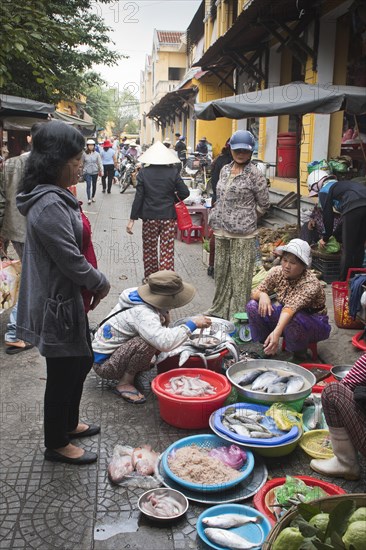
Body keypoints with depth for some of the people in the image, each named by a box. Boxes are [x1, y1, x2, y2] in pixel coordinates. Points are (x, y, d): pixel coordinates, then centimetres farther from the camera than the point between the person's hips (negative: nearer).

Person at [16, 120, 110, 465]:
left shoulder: (56, 197, 7)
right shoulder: (49, 206, -25)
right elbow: (70, 260, -25)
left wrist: (92, 285, 8)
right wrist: (101, 284, -9)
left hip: (68, 299, 10)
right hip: (58, 304, -10)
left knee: (81, 362, 24)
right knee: (63, 374, 7)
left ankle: (68, 423, 45)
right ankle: (56, 445, 28)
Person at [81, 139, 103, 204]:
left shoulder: (97, 154, -1)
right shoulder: (84, 154, -2)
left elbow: (100, 163, -2)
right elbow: (82, 163, 7)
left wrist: (101, 171, -11)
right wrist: (82, 170, 11)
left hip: (95, 172, 2)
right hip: (87, 172, -2)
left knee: (94, 185, 13)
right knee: (88, 185, -12)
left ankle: (93, 197, 32)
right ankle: (89, 199, -13)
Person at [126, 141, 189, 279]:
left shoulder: (143, 173, -5)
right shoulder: (173, 171, -5)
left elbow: (138, 197, -7)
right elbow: (185, 193, -5)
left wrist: (132, 219, -3)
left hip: (149, 217, 0)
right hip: (168, 217, 0)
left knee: (149, 250, 14)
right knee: (167, 251, 4)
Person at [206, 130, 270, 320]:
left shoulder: (254, 174, -8)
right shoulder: (225, 170, 10)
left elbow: (263, 204, -3)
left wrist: (246, 218, 0)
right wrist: (216, 221, 14)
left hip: (243, 234, -6)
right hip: (221, 231, 6)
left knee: (240, 273, -1)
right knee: (221, 270, 16)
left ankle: (239, 313, 11)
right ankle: (220, 308, 32)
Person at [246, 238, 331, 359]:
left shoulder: (310, 283, -31)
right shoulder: (277, 272, -13)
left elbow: (291, 308, -47)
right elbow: (255, 293, -9)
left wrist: (277, 332, -61)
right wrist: (262, 295, -35)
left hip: (314, 323, -5)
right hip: (284, 315, 5)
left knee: (293, 319, -40)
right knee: (253, 306, -16)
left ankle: (299, 353, -8)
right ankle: (267, 347, 1)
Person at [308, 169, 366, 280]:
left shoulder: (323, 191, 15)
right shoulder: (341, 184, 37)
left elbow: (328, 216, 13)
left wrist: (325, 238, 26)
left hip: (354, 208, -7)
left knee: (347, 248, 4)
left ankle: (343, 281, 12)